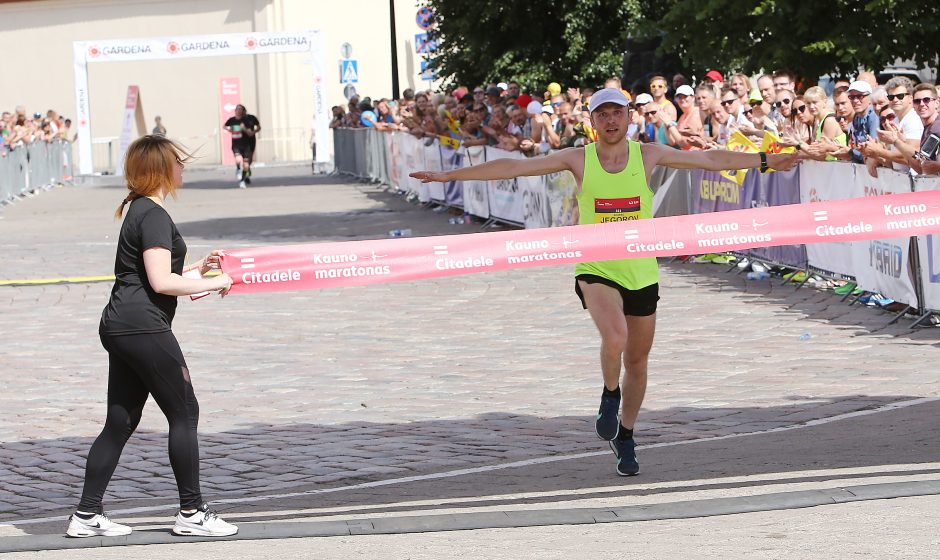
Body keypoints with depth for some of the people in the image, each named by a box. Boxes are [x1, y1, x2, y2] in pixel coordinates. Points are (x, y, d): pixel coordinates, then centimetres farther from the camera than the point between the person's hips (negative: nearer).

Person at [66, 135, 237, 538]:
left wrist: (196, 270, 18)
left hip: (120, 327, 10)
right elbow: (161, 282, -19)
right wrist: (212, 284, -10)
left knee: (120, 422, 10)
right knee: (184, 414, -1)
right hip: (143, 326, -10)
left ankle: (86, 516, 9)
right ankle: (191, 513, 3)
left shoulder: (139, 210, 18)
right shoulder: (154, 215, -13)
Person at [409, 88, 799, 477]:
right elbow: (513, 167, -5)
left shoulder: (648, 155, 0)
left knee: (637, 361, 10)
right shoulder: (578, 159, -4)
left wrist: (765, 162, 7)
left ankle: (625, 436, 32)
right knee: (615, 337, -29)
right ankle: (610, 395, 2)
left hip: (642, 274, 2)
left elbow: (712, 159, 6)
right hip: (595, 270, -2)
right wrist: (449, 175, -8)